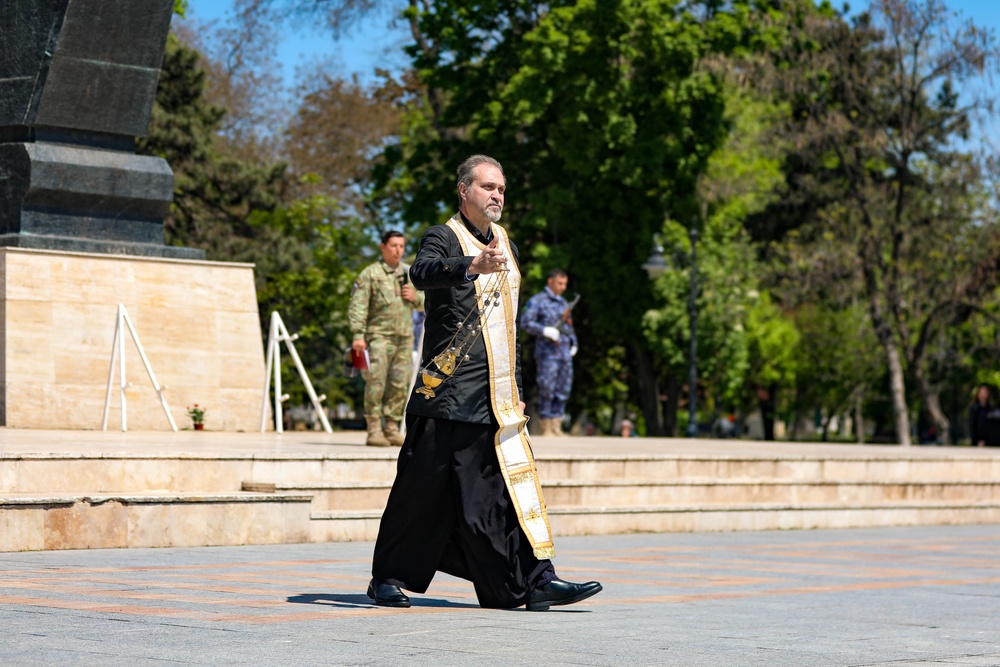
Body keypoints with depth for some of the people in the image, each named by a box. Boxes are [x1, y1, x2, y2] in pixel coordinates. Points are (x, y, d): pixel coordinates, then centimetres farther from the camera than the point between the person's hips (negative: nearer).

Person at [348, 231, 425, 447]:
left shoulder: (410, 274, 14)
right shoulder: (370, 274, -1)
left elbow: (425, 303, 21)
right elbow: (357, 306, -7)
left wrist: (416, 297, -2)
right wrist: (358, 335, -16)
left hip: (405, 338, 5)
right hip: (379, 336, -5)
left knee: (399, 385, 4)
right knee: (376, 383, -10)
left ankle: (392, 428, 11)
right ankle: (374, 430, -7)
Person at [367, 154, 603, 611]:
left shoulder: (502, 239, 18)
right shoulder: (444, 238, -5)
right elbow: (422, 272, -29)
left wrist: (516, 387, 23)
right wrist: (472, 266, -48)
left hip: (497, 398, 6)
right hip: (449, 394, -6)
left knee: (514, 482, -2)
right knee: (422, 489, 0)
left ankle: (536, 580, -4)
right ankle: (388, 578, 13)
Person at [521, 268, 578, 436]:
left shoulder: (563, 302, 19)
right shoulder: (537, 301, -2)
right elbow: (526, 323, -10)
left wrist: (573, 342, 13)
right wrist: (545, 331, -20)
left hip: (565, 353, 7)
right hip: (547, 352, -7)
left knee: (562, 391, 4)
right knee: (547, 390, -7)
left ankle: (556, 427, 8)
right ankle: (546, 428, -3)